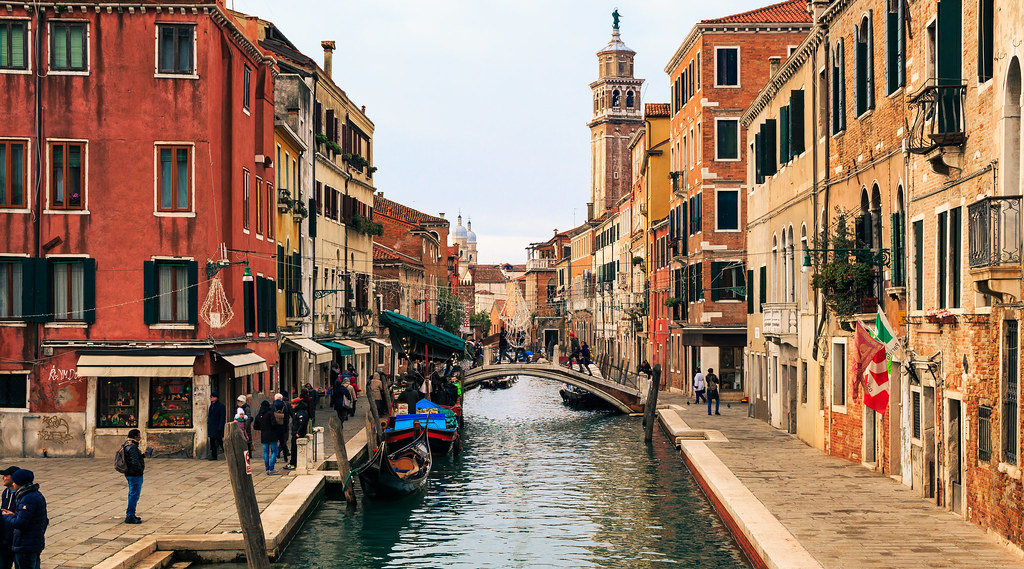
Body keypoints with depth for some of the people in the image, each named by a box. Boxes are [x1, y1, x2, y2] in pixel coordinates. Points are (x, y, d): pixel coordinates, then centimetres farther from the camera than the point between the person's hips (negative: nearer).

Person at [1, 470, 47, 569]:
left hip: (26, 546, -10)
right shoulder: (37, 495, 11)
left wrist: (6, 517, -5)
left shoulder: (28, 499, -20)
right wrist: (15, 515, 9)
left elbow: (20, 523, -22)